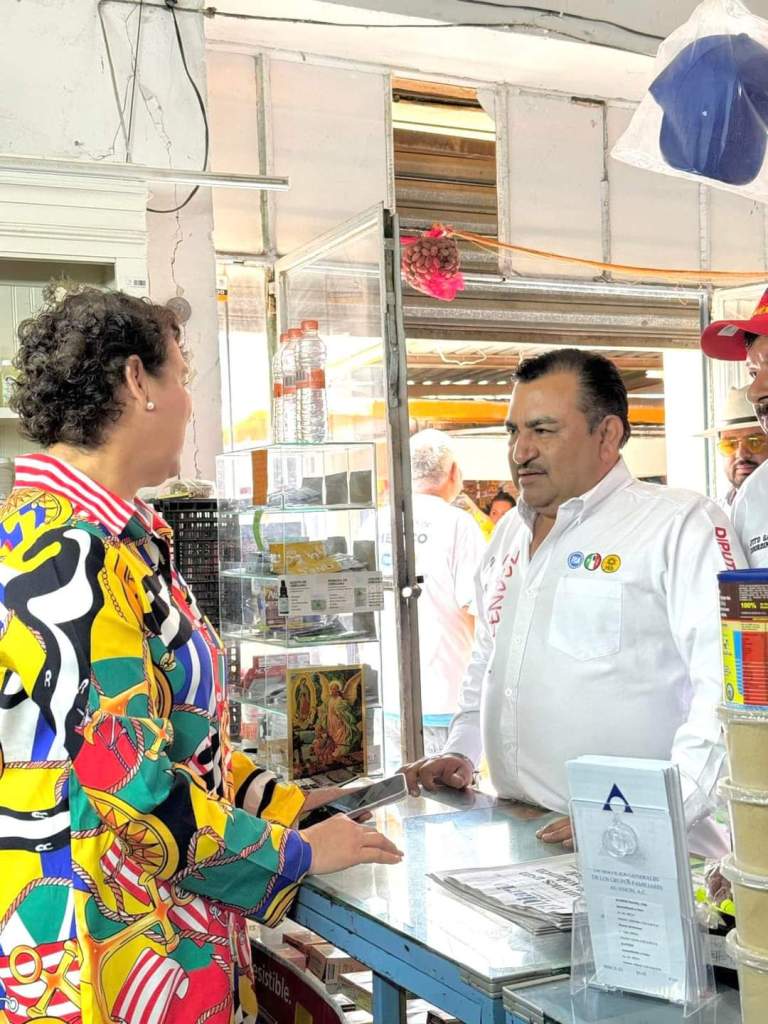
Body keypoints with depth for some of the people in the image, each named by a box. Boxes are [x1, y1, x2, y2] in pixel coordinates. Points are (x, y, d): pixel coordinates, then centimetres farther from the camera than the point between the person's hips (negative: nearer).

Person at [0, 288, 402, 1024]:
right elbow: (128, 783, -25)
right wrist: (298, 853, -13)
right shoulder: (72, 552, -22)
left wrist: (281, 801, 13)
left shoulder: (106, 538, 8)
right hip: (100, 949, -9)